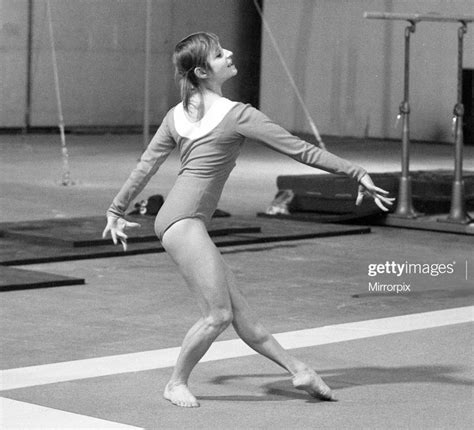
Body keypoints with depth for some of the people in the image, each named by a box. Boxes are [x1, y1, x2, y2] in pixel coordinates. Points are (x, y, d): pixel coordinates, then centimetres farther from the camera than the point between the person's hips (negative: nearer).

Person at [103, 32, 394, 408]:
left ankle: (298, 370, 8)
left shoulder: (178, 115, 14)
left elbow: (145, 166, 19)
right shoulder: (236, 114, -9)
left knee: (239, 311, 7)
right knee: (218, 315, -8)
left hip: (179, 221, 9)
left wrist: (118, 210, 32)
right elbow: (300, 150, -7)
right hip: (183, 221, -9)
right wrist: (358, 174, -2)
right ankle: (177, 383, 7)